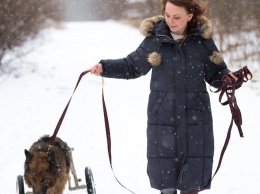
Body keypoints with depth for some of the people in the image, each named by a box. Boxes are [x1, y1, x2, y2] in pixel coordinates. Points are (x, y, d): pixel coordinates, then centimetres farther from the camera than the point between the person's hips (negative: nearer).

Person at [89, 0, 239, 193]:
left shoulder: (202, 40, 0)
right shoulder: (155, 39, -1)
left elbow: (216, 73, 7)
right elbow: (132, 66, 10)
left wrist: (229, 78, -14)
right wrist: (104, 67, -2)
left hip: (195, 118, 0)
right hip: (163, 119, 0)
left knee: (193, 177, 4)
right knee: (164, 171, 1)